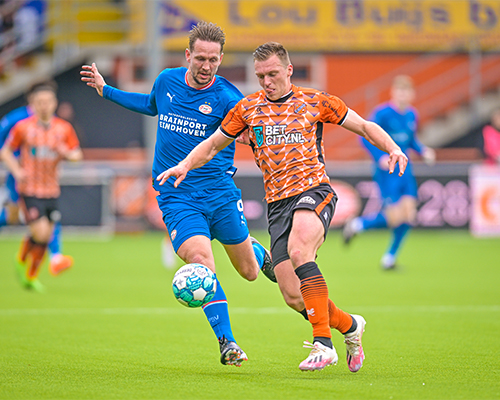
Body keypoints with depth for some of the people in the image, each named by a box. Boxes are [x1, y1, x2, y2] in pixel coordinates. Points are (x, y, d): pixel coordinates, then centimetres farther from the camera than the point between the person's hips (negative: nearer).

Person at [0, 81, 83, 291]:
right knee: (40, 233, -14)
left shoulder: (64, 128, 2)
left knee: (46, 237, 6)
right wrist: (17, 171, -11)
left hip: (51, 191, 4)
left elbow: (77, 154, 10)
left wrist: (68, 154, -13)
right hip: (29, 190, -4)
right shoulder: (23, 127, -7)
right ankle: (22, 260, 15)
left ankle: (31, 276, 27)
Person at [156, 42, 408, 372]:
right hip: (278, 204, 4)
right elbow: (213, 145, 21)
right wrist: (186, 165, 3)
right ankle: (349, 325, 21)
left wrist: (392, 148, -2)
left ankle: (323, 343, -32)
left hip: (314, 190, -3)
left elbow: (364, 126, 15)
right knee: (293, 297, -8)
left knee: (298, 250, -35)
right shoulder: (247, 109, 13)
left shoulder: (315, 101, 8)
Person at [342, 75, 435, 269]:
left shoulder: (412, 115, 9)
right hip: (386, 171, -7)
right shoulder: (383, 113, -11)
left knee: (409, 215, -3)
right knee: (395, 216, -15)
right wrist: (380, 157, -22)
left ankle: (390, 257, 12)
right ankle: (357, 225, 11)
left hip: (404, 170, 7)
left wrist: (423, 151, 6)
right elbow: (366, 136, -11)